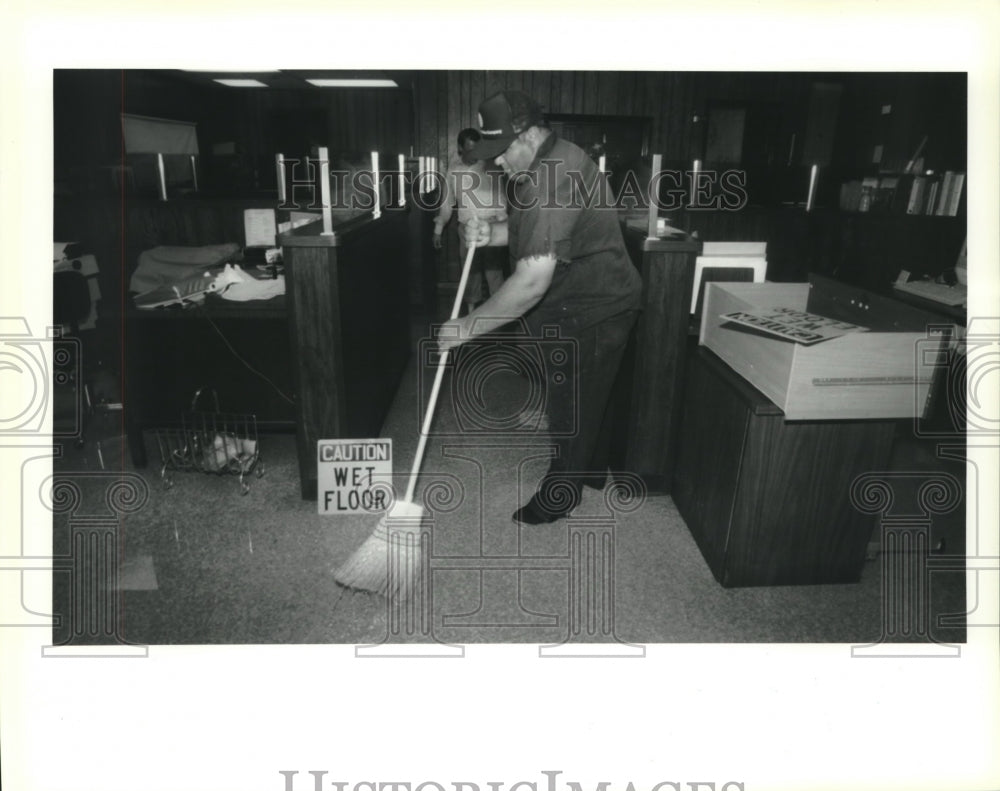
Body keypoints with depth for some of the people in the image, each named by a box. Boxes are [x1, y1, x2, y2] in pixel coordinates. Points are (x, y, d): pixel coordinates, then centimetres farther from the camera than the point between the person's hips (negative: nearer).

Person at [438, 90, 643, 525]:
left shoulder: (552, 181, -31)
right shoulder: (546, 164, 4)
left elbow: (531, 283, -35)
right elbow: (525, 228, 16)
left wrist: (469, 327, -28)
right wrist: (491, 232, -6)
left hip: (593, 310, -10)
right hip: (575, 304, 10)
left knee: (572, 403, 5)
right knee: (575, 394, 23)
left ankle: (560, 494, 23)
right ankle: (591, 468, 44)